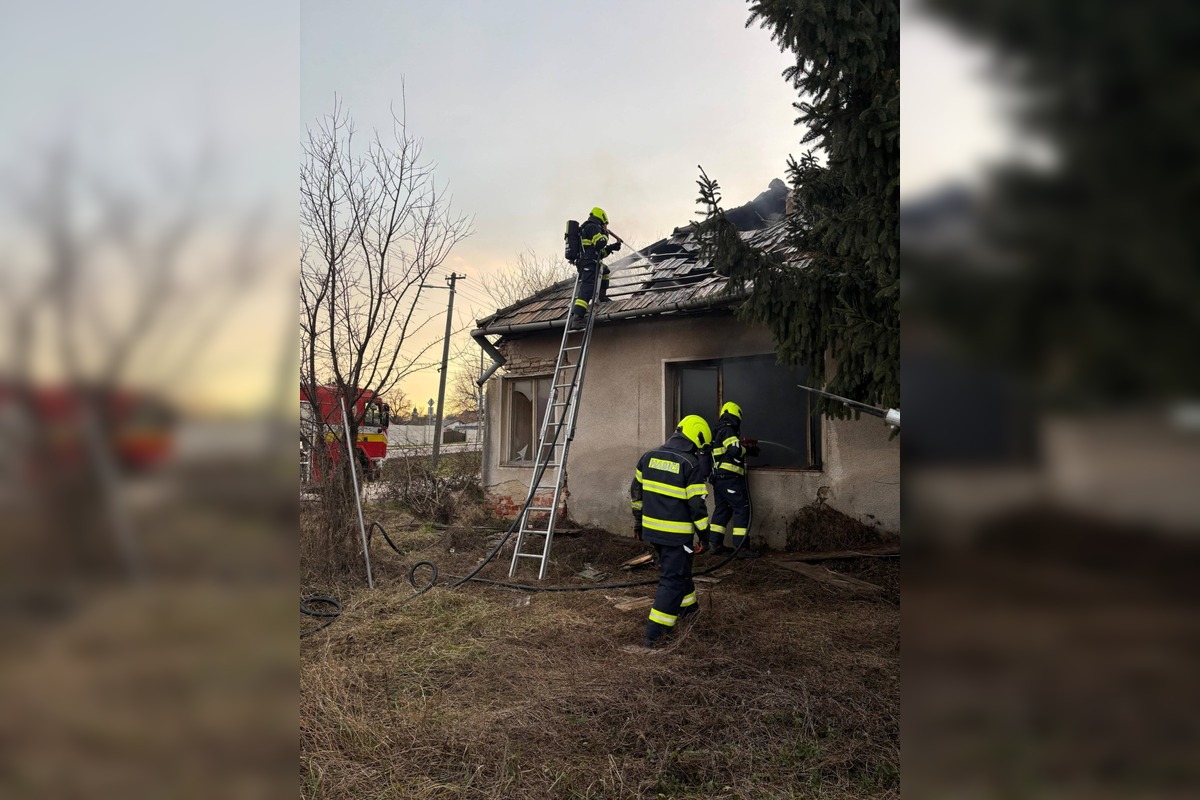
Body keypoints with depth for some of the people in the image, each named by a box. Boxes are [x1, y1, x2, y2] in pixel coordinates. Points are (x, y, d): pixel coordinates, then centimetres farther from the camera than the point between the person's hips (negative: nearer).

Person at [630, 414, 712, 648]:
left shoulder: (649, 456, 5)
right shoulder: (690, 464, -15)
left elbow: (636, 490, 12)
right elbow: (697, 504, -14)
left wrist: (638, 519, 22)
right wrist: (703, 532, -3)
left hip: (651, 529, 7)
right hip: (676, 533, -7)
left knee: (677, 567, 28)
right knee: (673, 579, 1)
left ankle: (687, 604, 48)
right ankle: (654, 633, 0)